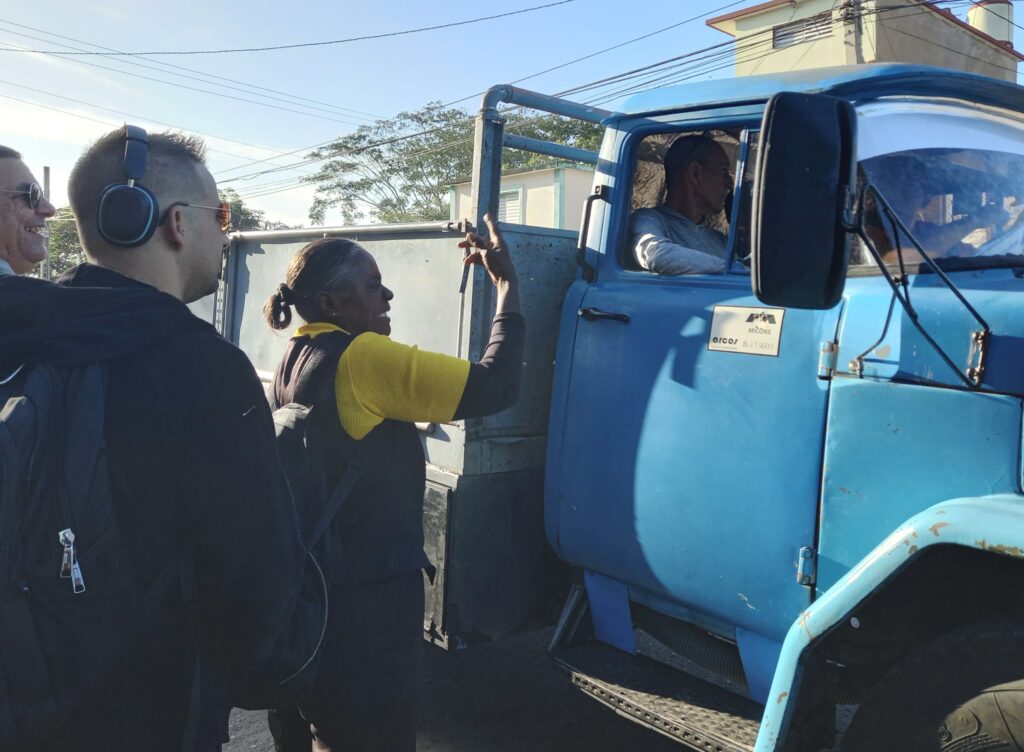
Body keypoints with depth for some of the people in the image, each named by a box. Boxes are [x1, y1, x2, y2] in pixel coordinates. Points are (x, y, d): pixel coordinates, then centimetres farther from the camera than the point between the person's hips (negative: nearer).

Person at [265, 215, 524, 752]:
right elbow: (494, 387, -21)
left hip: (307, 583, 9)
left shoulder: (295, 359, 7)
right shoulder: (361, 358, -19)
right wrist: (508, 286, -12)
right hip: (367, 593, -9)